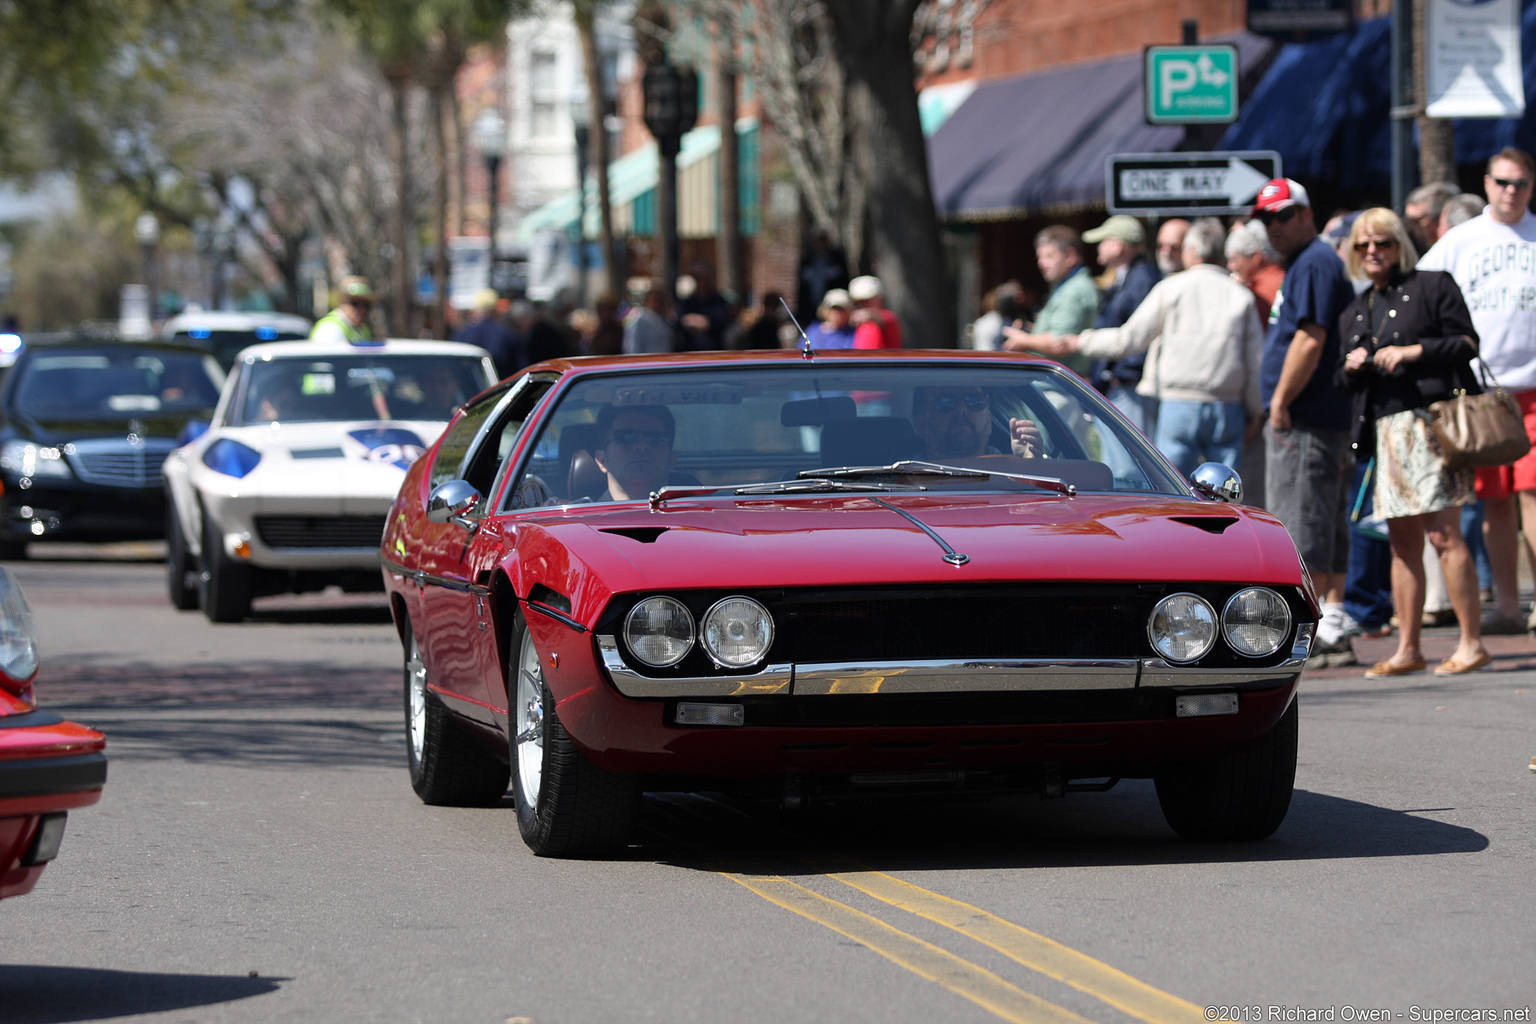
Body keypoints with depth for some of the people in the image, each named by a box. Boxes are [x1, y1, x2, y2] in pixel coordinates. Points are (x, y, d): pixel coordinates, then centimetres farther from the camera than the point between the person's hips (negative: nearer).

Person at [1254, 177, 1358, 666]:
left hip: (1304, 420, -11)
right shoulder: (1305, 263, 21)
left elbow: (1310, 338, -21)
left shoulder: (1314, 264, -12)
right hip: (1319, 419, 11)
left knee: (1301, 521, -10)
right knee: (1326, 525, 10)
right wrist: (1280, 405, 19)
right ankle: (1334, 630, 11)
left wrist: (1281, 400, -18)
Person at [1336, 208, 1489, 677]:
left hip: (1432, 420, -6)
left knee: (1443, 533, -11)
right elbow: (1347, 379, 24)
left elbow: (1467, 343, -3)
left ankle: (1472, 643, -8)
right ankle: (1407, 650, 9)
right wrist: (1351, 367, 1)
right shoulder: (1354, 311, 20)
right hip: (1386, 427, 6)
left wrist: (1413, 351, -12)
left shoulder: (1432, 286, 3)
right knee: (1403, 541, 6)